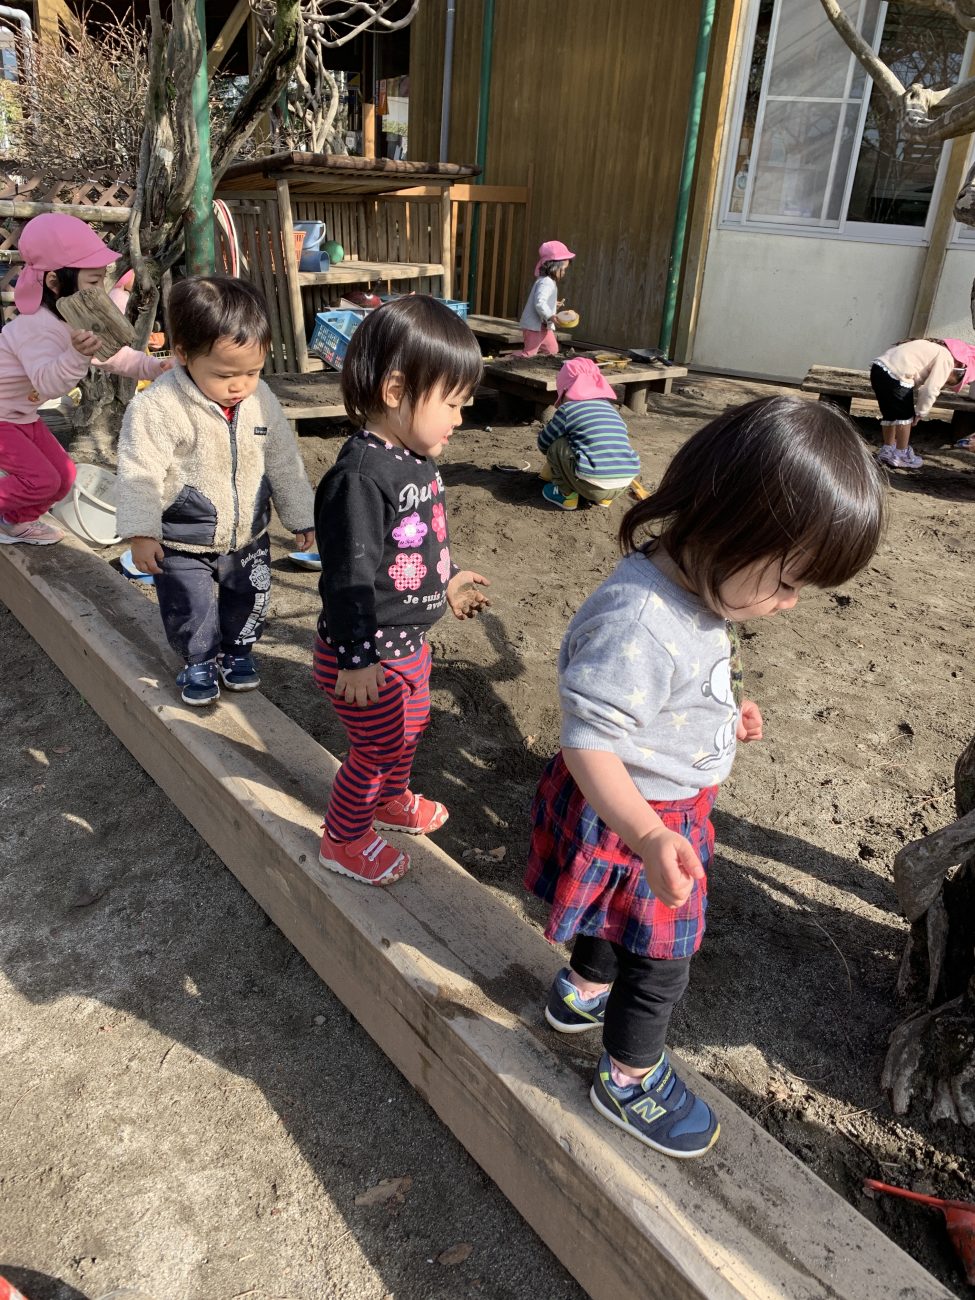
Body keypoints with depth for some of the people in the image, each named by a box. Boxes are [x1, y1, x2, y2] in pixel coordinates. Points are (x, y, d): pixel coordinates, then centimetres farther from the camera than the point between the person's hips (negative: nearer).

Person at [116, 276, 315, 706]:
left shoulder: (261, 400, -7)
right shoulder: (157, 407, -24)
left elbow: (284, 462, 3)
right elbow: (140, 473, -19)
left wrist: (300, 516, 9)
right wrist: (141, 533, -22)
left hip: (248, 537, 4)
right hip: (183, 545, -4)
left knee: (249, 602, 19)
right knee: (190, 611, 9)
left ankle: (237, 651, 45)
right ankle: (198, 663, 35)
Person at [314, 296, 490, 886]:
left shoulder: (419, 458, 0)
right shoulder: (361, 475, -29)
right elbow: (348, 575, -27)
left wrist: (449, 579, 30)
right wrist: (356, 659, -23)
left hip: (409, 639, 9)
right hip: (367, 653, -9)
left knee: (411, 728, 27)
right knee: (377, 749, 8)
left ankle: (392, 800, 54)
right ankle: (343, 840, 31)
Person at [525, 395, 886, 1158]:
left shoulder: (695, 584, -6)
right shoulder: (635, 622, -37)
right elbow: (589, 743, -35)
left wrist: (724, 713, 21)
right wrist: (649, 838, -42)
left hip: (673, 806, 9)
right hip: (627, 816, -9)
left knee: (622, 919, 31)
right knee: (661, 955, 12)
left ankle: (583, 990, 59)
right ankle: (630, 1079, 38)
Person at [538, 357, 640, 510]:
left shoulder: (568, 408, 3)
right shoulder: (611, 409, 19)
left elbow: (543, 443, 15)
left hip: (593, 486, -6)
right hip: (623, 485, 6)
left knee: (556, 446, 11)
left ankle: (567, 495, 14)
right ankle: (605, 497, 21)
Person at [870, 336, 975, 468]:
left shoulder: (936, 349, 25)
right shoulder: (947, 359, -3)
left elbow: (918, 385, 24)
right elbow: (931, 390, -9)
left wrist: (918, 410, 19)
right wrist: (921, 412, 3)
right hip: (895, 374, -9)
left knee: (890, 414, 21)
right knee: (905, 416, 6)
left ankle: (887, 450, 30)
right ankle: (902, 455, 14)